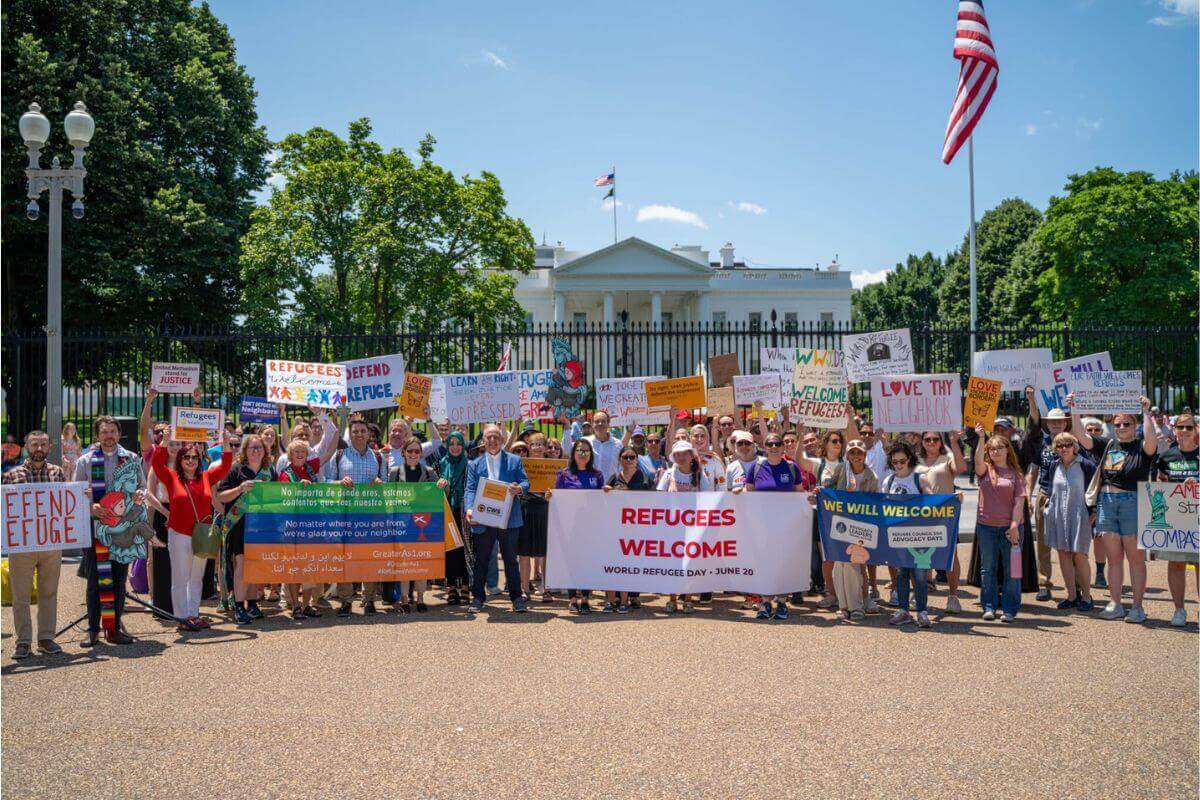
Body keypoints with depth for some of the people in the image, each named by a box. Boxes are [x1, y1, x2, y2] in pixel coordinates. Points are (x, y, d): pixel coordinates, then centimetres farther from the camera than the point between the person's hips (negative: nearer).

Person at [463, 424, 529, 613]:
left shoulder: (514, 461, 8)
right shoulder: (475, 464, 9)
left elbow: (525, 482, 3)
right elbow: (470, 489, 0)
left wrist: (519, 488, -21)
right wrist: (469, 509, -18)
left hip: (508, 519, -1)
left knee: (511, 559, 6)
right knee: (481, 560, 7)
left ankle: (516, 597, 13)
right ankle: (477, 597, 16)